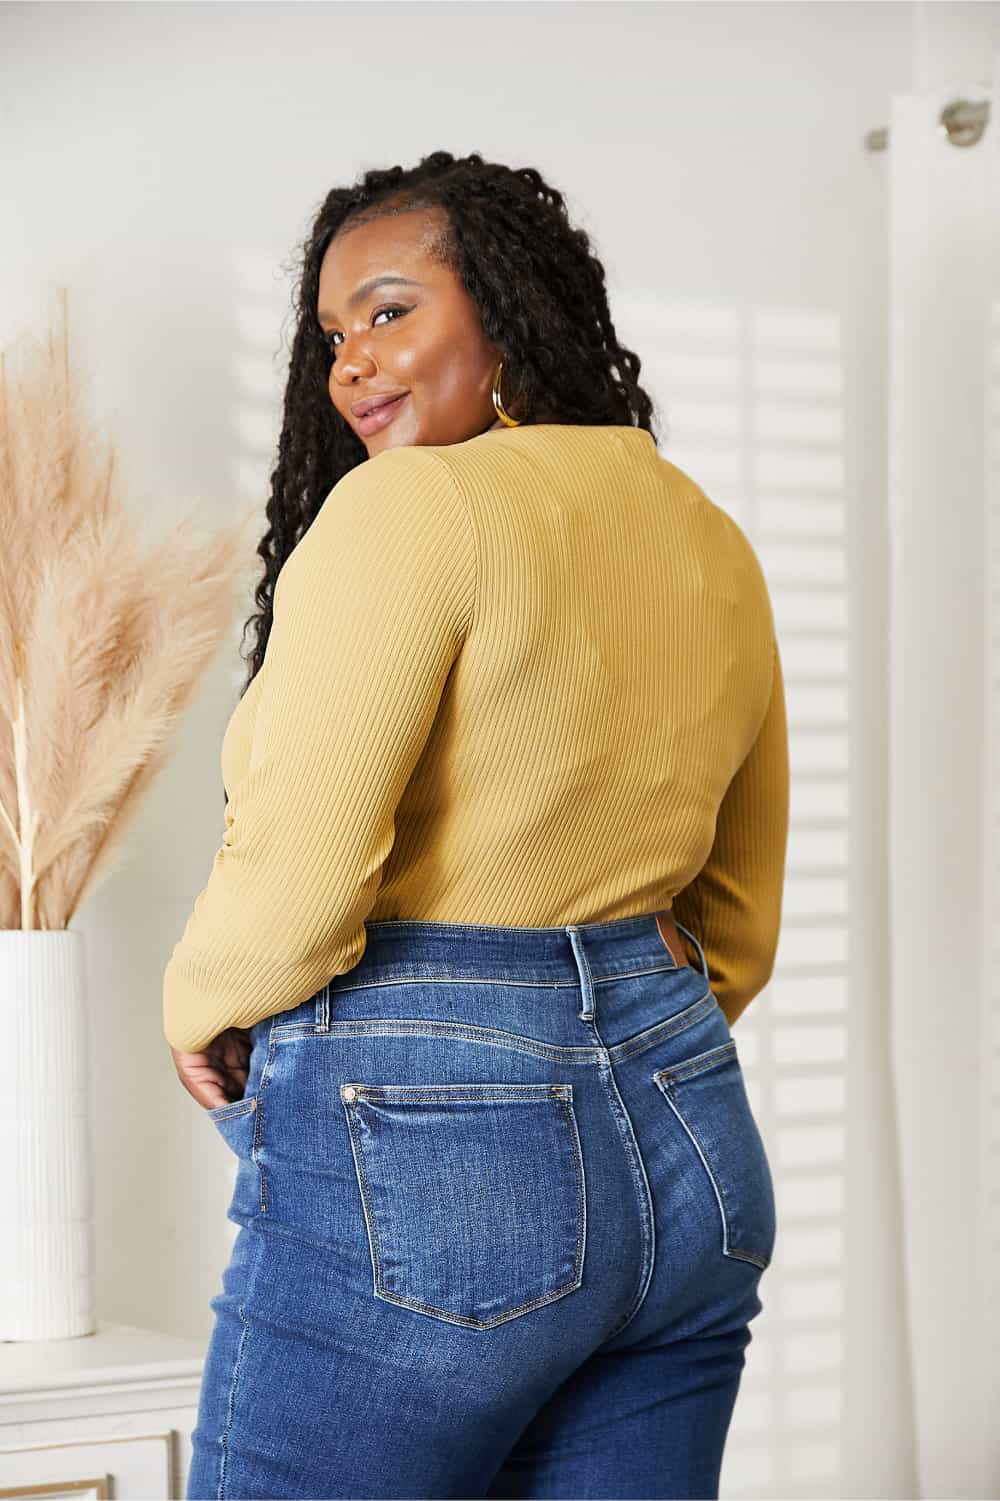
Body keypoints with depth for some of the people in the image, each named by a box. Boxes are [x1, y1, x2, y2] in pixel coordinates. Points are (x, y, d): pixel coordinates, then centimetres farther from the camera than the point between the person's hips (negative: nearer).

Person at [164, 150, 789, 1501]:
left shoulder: (409, 504, -11)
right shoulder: (711, 542, 14)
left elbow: (295, 871, -18)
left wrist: (202, 1009, 1)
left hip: (419, 1152, -8)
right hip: (695, 1154, 8)